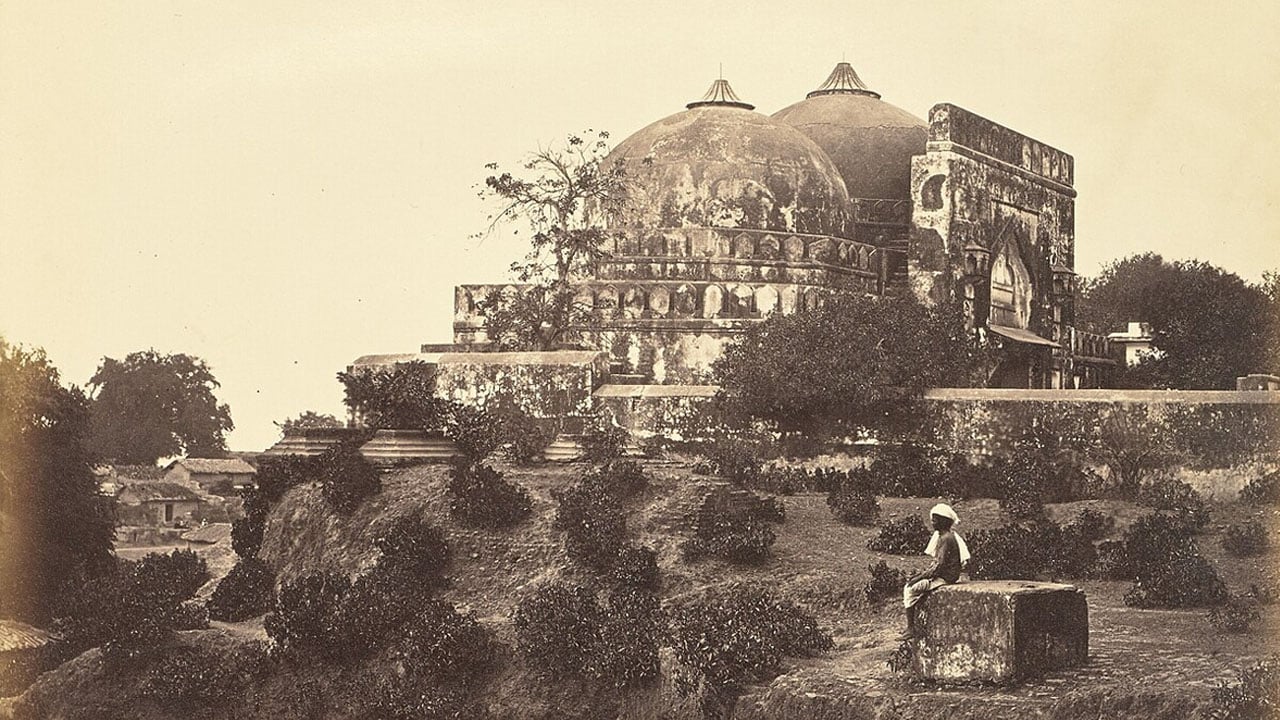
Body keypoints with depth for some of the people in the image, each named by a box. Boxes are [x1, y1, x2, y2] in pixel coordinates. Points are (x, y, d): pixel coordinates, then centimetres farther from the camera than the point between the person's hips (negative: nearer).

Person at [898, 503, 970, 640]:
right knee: (908, 586, 10)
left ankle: (911, 629, -12)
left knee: (911, 589, -14)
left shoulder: (946, 538, -18)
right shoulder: (942, 536, 14)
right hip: (941, 575, 10)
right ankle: (910, 626, 9)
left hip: (945, 577, -10)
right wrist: (921, 574, 8)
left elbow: (940, 565, -22)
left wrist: (920, 577, -17)